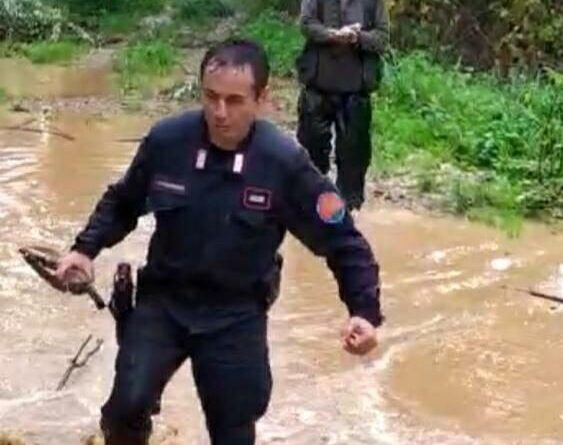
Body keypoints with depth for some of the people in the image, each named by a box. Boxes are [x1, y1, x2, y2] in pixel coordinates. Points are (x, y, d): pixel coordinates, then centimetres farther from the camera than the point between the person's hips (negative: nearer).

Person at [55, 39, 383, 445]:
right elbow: (123, 202, 9)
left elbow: (341, 241, -8)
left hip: (236, 317, 0)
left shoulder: (284, 162, -17)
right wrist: (87, 247, -5)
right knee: (127, 405, -20)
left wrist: (365, 310, -20)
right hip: (163, 301, 1)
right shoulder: (166, 140, -12)